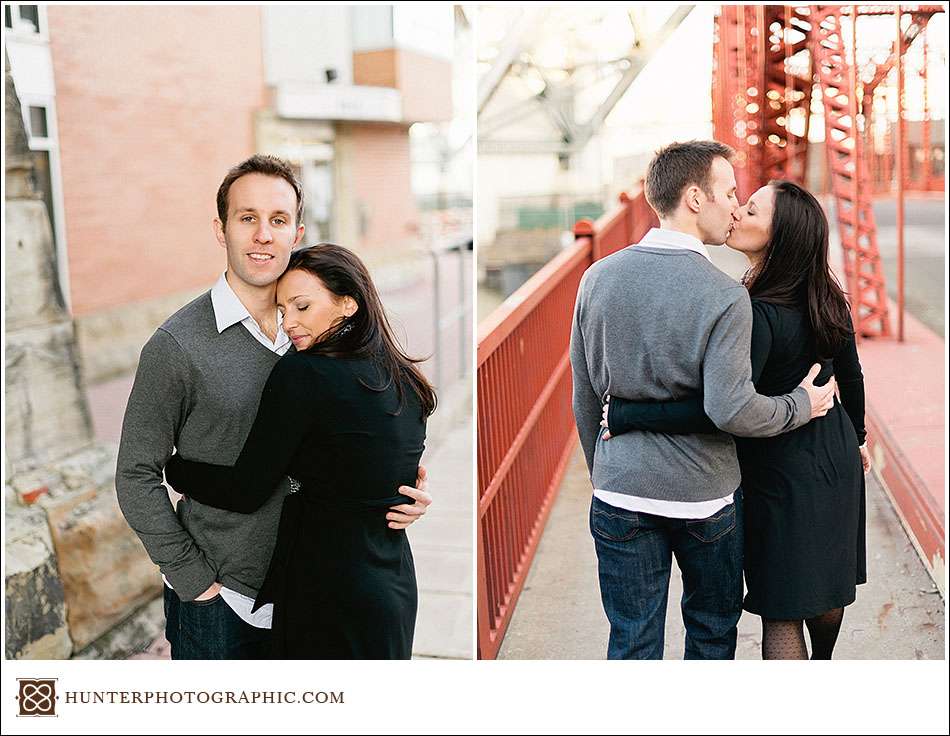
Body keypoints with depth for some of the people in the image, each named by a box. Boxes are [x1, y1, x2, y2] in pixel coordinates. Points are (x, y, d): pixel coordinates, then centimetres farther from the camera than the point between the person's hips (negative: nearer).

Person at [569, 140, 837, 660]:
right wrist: (801, 405, -2)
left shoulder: (599, 277, -1)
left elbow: (584, 396, 6)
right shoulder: (724, 296, -15)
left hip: (619, 492, 3)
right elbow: (731, 410, -20)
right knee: (712, 628, 20)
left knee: (632, 640, 12)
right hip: (703, 497, -3)